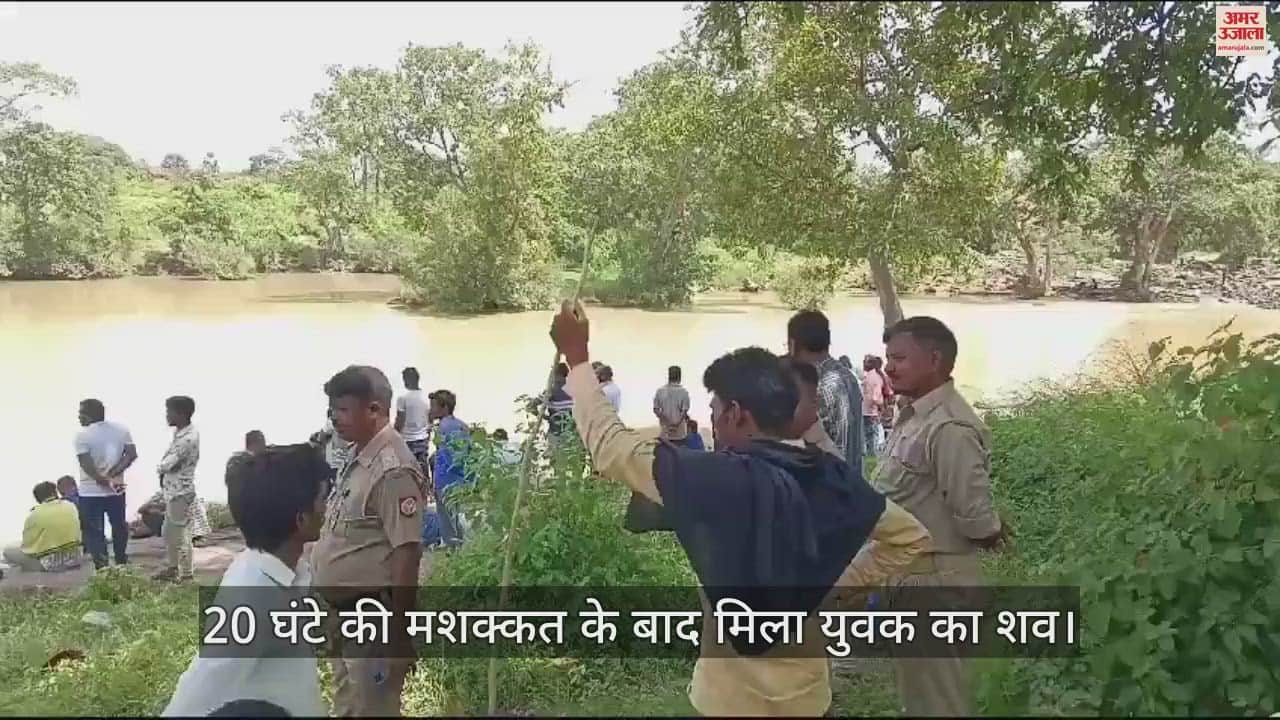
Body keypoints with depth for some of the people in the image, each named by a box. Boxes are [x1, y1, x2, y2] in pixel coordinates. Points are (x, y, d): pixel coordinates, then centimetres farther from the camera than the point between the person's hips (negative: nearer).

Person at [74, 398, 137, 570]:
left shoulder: (82, 435, -13)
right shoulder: (121, 429, 1)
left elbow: (87, 465, -20)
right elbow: (132, 454, -6)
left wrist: (106, 482, -14)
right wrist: (112, 475, -11)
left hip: (91, 492, -5)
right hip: (117, 490, 5)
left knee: (94, 532, 3)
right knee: (119, 526, 19)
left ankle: (102, 568, -1)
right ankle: (121, 562, 30)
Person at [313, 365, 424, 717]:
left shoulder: (393, 470, -22)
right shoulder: (356, 458, 7)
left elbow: (407, 554, -23)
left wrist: (400, 634, -21)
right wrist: (334, 616, 21)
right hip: (344, 616, 9)